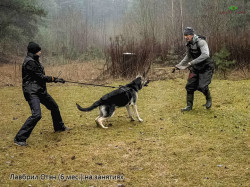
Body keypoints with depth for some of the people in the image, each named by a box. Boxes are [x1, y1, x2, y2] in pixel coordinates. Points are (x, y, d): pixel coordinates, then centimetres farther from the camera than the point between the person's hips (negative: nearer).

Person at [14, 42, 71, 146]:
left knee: (54, 107, 22)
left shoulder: (34, 61, 13)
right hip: (32, 92, -11)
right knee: (36, 114, -23)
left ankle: (59, 127, 43)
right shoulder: (29, 62, -18)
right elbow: (40, 77, -18)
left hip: (40, 90, 11)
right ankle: (19, 138, -15)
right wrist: (54, 79, -10)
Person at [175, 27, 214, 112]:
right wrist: (180, 65, 13)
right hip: (195, 67, 7)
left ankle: (209, 99, 14)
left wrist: (192, 62, -38)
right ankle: (189, 106, 12)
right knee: (190, 86, 0)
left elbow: (205, 55, -35)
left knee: (202, 86, -17)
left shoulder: (201, 42, -21)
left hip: (206, 67, -7)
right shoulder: (189, 44, 3)